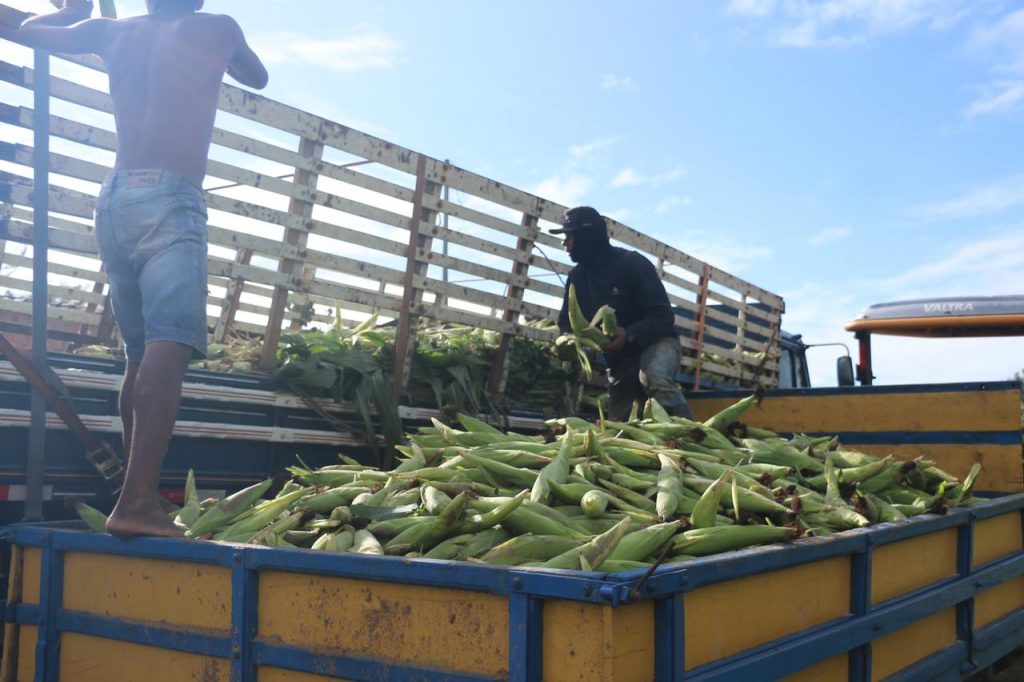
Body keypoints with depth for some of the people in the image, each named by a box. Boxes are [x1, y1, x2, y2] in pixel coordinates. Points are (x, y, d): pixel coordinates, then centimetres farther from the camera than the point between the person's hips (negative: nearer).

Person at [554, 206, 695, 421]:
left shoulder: (632, 263, -16)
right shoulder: (578, 276, 3)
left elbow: (663, 317, -21)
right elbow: (566, 320, 9)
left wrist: (629, 335, -39)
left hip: (655, 343, -8)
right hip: (619, 360, 8)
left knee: (654, 378, -39)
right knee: (616, 424, 8)